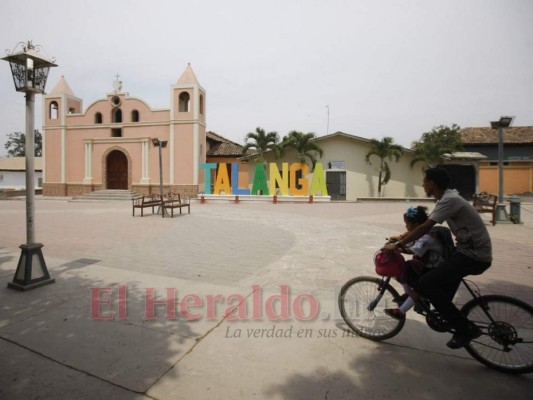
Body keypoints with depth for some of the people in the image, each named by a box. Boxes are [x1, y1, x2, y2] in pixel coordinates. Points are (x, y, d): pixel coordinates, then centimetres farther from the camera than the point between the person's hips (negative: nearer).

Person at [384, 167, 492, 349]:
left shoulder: (449, 200, -20)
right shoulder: (447, 198, 12)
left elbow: (424, 228, -25)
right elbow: (425, 224, 16)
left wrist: (397, 245, -19)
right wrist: (401, 237, 14)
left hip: (474, 257, -11)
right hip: (471, 251, 11)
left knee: (424, 284, -15)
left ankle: (465, 329, -2)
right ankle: (445, 312, 40)